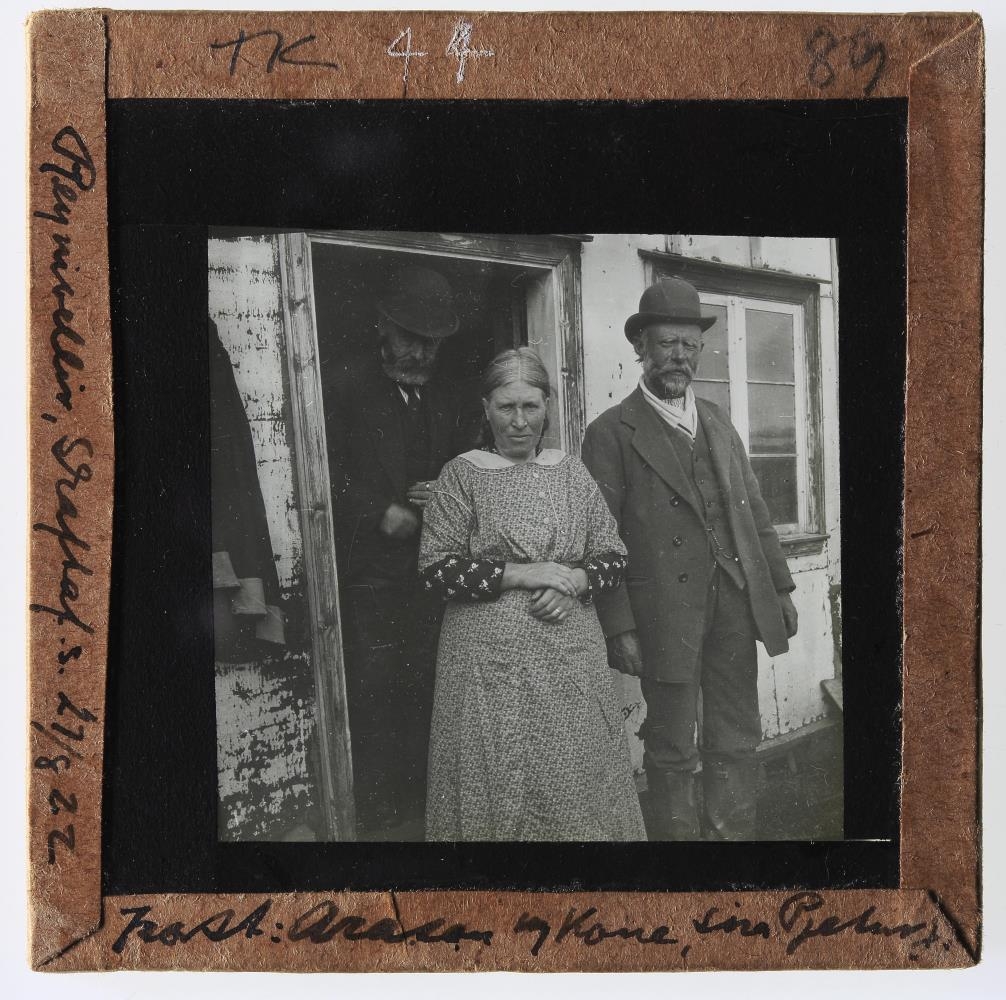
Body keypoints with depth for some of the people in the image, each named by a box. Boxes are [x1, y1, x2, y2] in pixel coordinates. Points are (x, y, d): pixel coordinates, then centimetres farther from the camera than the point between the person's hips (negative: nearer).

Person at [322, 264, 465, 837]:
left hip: (430, 572, 5)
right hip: (371, 575, -4)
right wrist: (381, 514, -15)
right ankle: (380, 817, 12)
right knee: (375, 698, 0)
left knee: (424, 693, 8)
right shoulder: (344, 389, -2)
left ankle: (423, 805, 21)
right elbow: (328, 477, -7)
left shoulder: (443, 399, 15)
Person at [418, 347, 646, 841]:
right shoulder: (461, 475, -2)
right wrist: (521, 574, -15)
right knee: (499, 783, 4)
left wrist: (574, 582, -11)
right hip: (492, 658, -3)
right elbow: (436, 568, -8)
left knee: (576, 778, 8)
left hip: (571, 652, 3)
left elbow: (612, 555, 10)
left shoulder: (572, 472, 8)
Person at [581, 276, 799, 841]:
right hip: (667, 615, -5)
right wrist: (620, 628, -13)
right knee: (672, 753, 8)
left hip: (737, 604, 6)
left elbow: (755, 511, 17)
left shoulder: (718, 422, 15)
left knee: (738, 744, 14)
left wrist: (781, 587, 12)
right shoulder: (612, 432, -5)